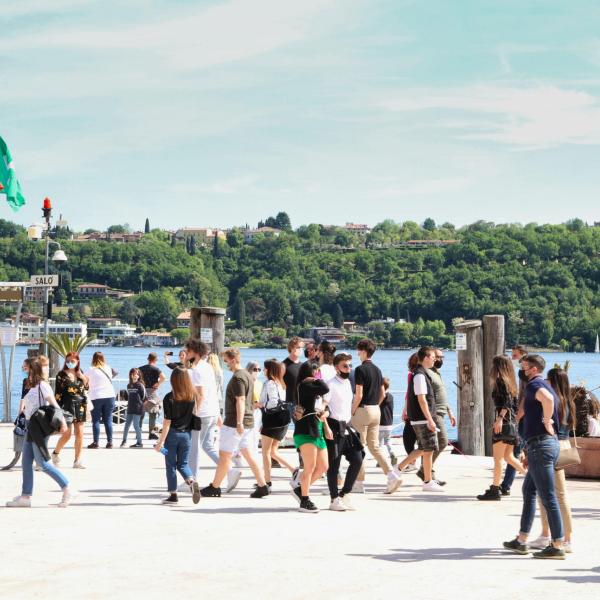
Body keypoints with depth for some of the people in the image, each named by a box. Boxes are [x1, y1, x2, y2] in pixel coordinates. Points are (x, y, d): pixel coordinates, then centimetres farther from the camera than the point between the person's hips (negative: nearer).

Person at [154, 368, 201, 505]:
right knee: (183, 463, 14)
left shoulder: (169, 398, -14)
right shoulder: (193, 396, -3)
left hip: (172, 434, -3)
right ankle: (192, 481, -14)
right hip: (186, 434, 3)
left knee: (171, 465, 9)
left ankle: (173, 495, 11)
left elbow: (167, 422, -13)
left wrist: (160, 442, -9)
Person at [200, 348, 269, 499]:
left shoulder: (238, 377, -15)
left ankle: (214, 487, 9)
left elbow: (240, 400, -23)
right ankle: (262, 486, 2)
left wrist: (239, 422, -27)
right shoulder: (247, 375, 16)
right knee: (249, 455, 8)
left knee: (224, 455, 1)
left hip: (234, 423, -9)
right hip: (248, 422, 9)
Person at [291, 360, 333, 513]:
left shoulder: (314, 387, 20)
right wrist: (317, 379, -6)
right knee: (310, 466, -9)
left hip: (317, 432, 9)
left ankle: (301, 489, 19)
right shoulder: (304, 385, -8)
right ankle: (304, 501, -3)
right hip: (306, 431, -9)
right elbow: (325, 388, -24)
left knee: (323, 467, 9)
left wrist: (326, 427, 16)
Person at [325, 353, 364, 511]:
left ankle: (344, 494, 14)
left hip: (346, 427, 8)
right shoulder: (331, 385, -11)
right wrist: (327, 428, -20)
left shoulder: (347, 383, 15)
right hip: (335, 427, -8)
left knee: (357, 459, 3)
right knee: (334, 464, -1)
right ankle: (335, 500, 7)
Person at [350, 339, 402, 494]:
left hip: (363, 410, -7)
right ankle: (392, 474, -6)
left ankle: (359, 483, 6)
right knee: (374, 446, 10)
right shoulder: (377, 370, 12)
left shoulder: (360, 369, -13)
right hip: (376, 411, 8)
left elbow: (359, 395, -17)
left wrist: (352, 412, -8)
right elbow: (383, 394, 15)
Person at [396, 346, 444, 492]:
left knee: (423, 449, 15)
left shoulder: (421, 374, 15)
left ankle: (398, 468, 17)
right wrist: (430, 420, -21)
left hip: (419, 419, 10)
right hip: (422, 419, -10)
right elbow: (421, 399, -20)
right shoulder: (420, 375, -16)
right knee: (428, 450, -2)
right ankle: (428, 482, 5)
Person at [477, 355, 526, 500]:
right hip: (512, 422, 9)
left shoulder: (500, 381, -7)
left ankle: (495, 490, -5)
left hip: (503, 422, -9)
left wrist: (500, 418, -26)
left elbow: (507, 401, -19)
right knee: (509, 457, 13)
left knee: (498, 458, -5)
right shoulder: (510, 382, 17)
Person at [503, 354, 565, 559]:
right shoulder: (546, 386, 20)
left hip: (540, 444, -10)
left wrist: (546, 422, -20)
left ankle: (557, 546, -6)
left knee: (548, 497, -8)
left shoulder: (534, 385, -11)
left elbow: (547, 398, -34)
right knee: (528, 491, 18)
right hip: (551, 442, 10)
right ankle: (521, 541, 23)